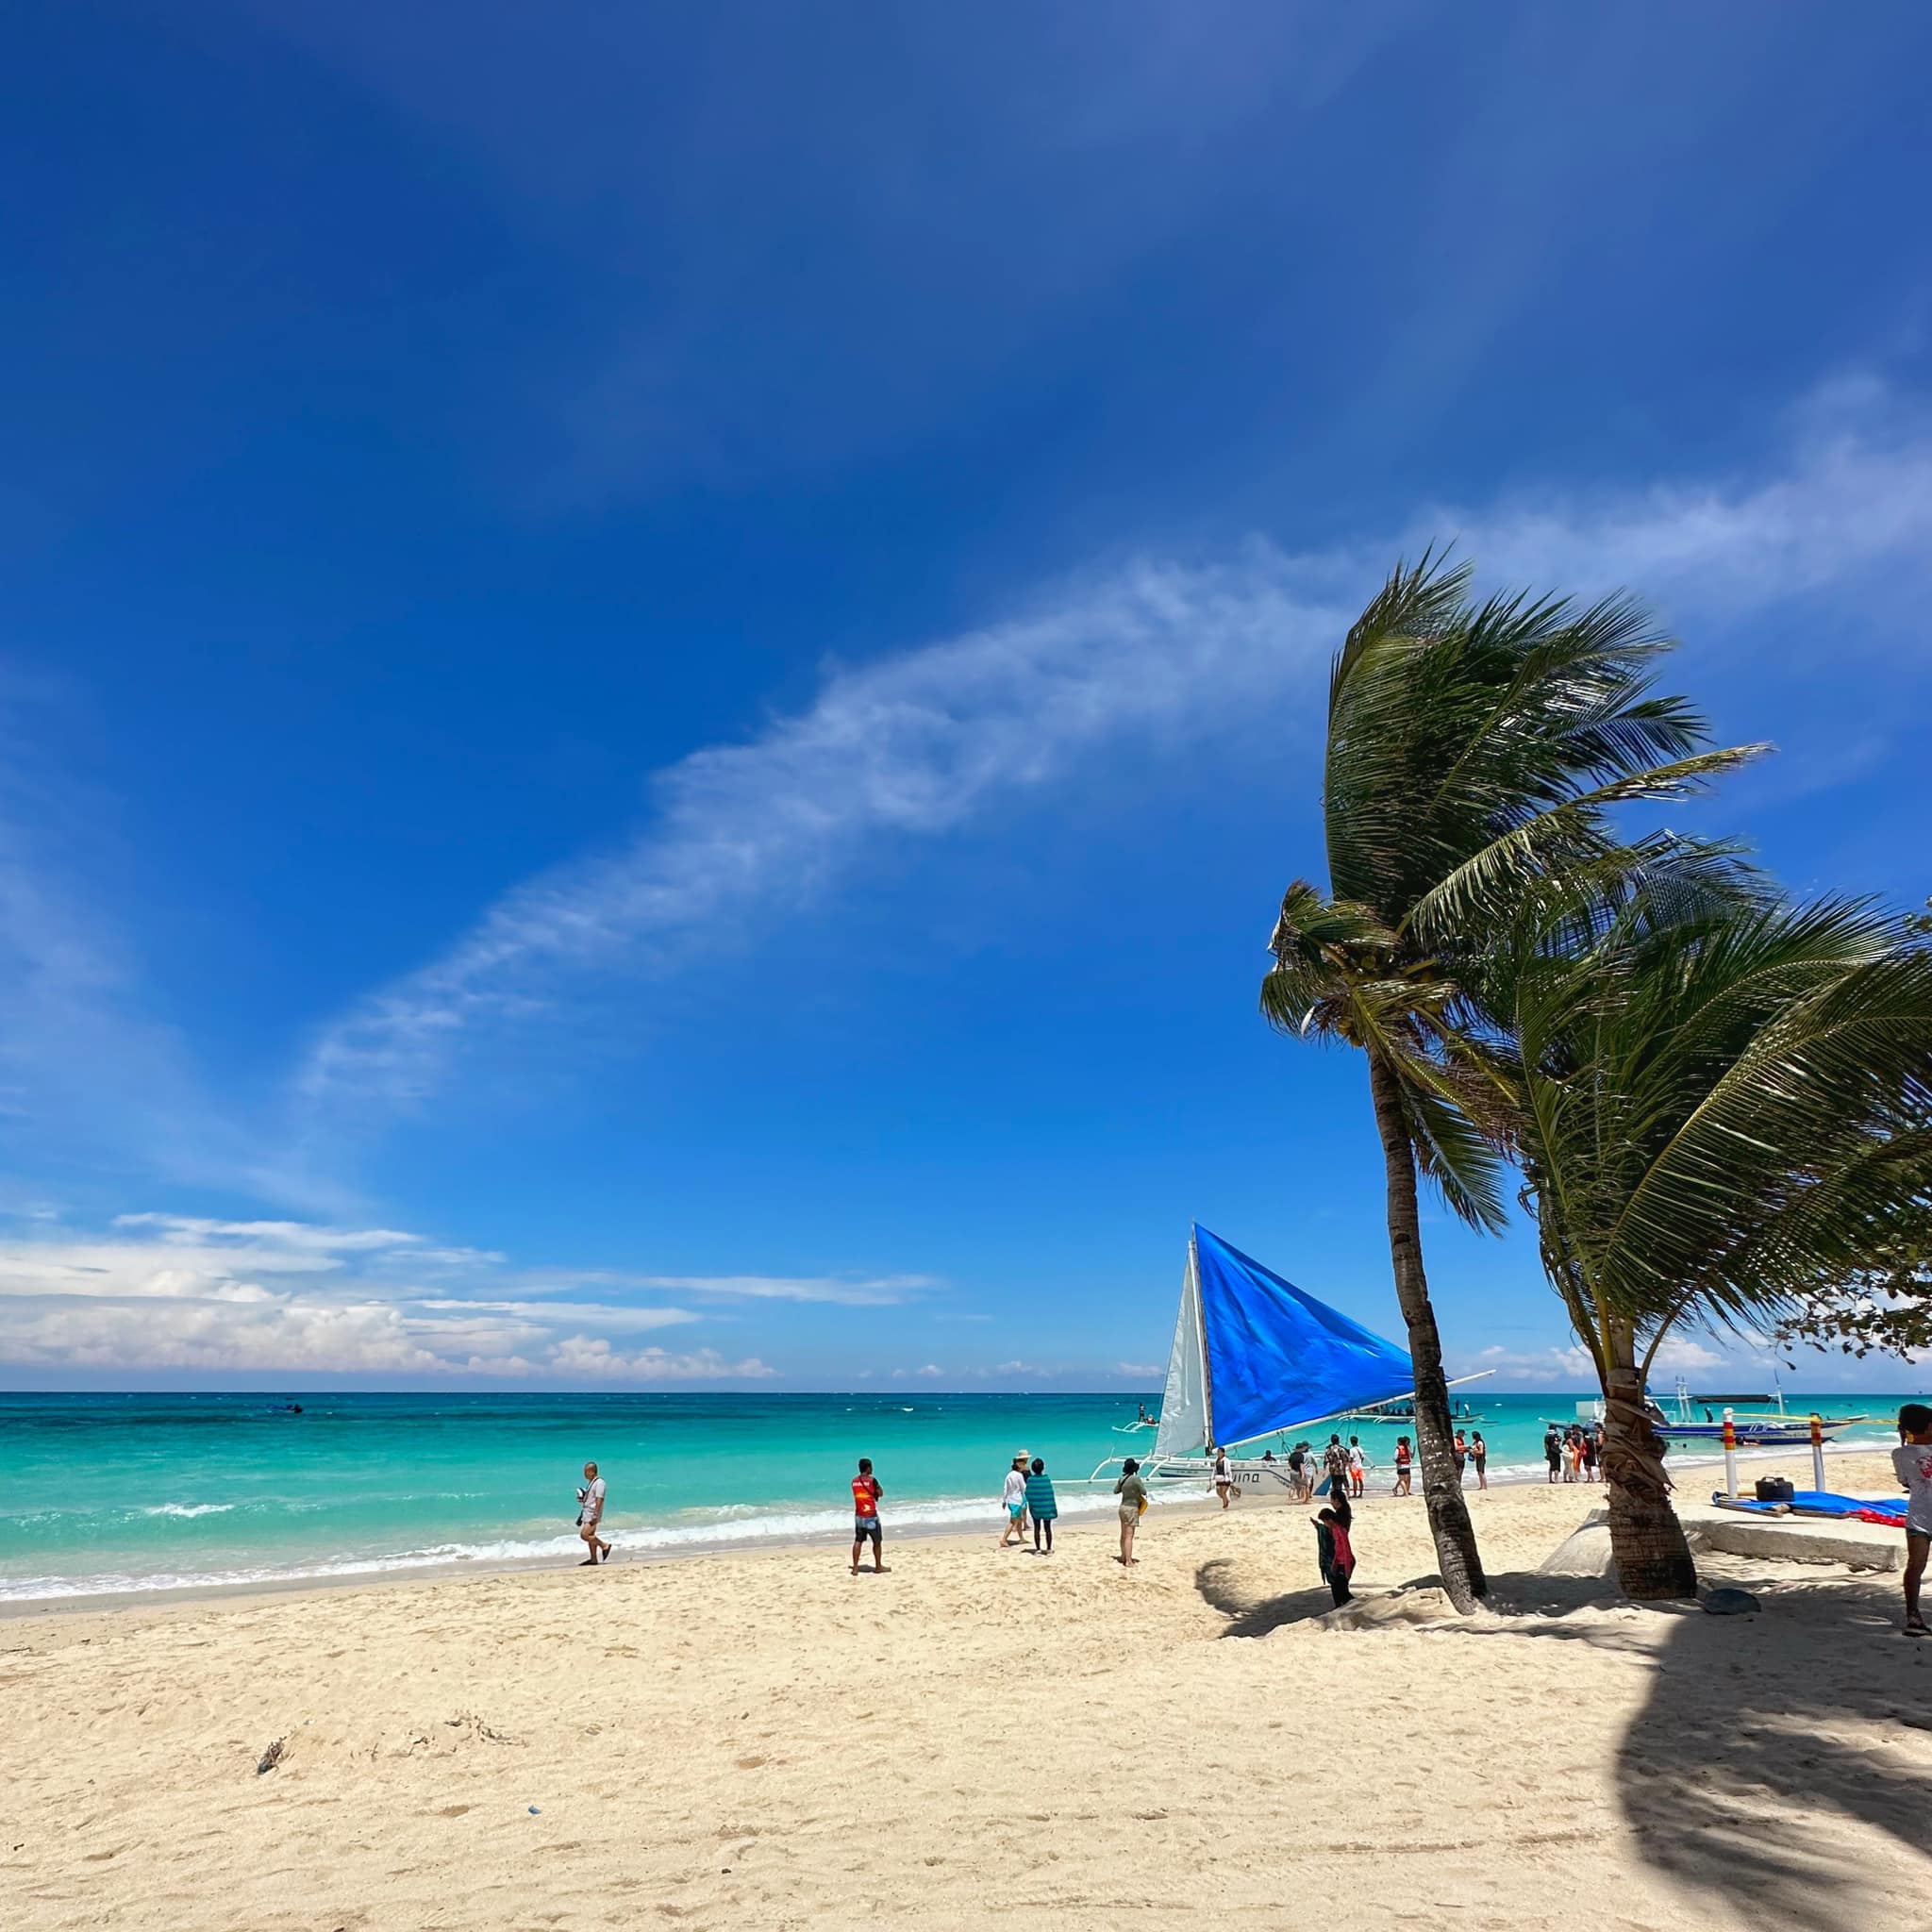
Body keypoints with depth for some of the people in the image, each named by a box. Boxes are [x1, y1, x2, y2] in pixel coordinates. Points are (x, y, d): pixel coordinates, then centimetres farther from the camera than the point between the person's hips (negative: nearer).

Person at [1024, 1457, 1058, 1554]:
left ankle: (1037, 1550, 13)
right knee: (1048, 1528, 11)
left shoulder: (1030, 1480, -10)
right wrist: (1053, 1508, -2)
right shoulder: (1047, 1479, -13)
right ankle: (1049, 1550, 14)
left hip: (1035, 1507, 1)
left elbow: (1027, 1494, -8)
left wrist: (1031, 1504, 10)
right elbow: (1050, 1494, -9)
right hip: (1046, 1506, -1)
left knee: (1037, 1528, 11)